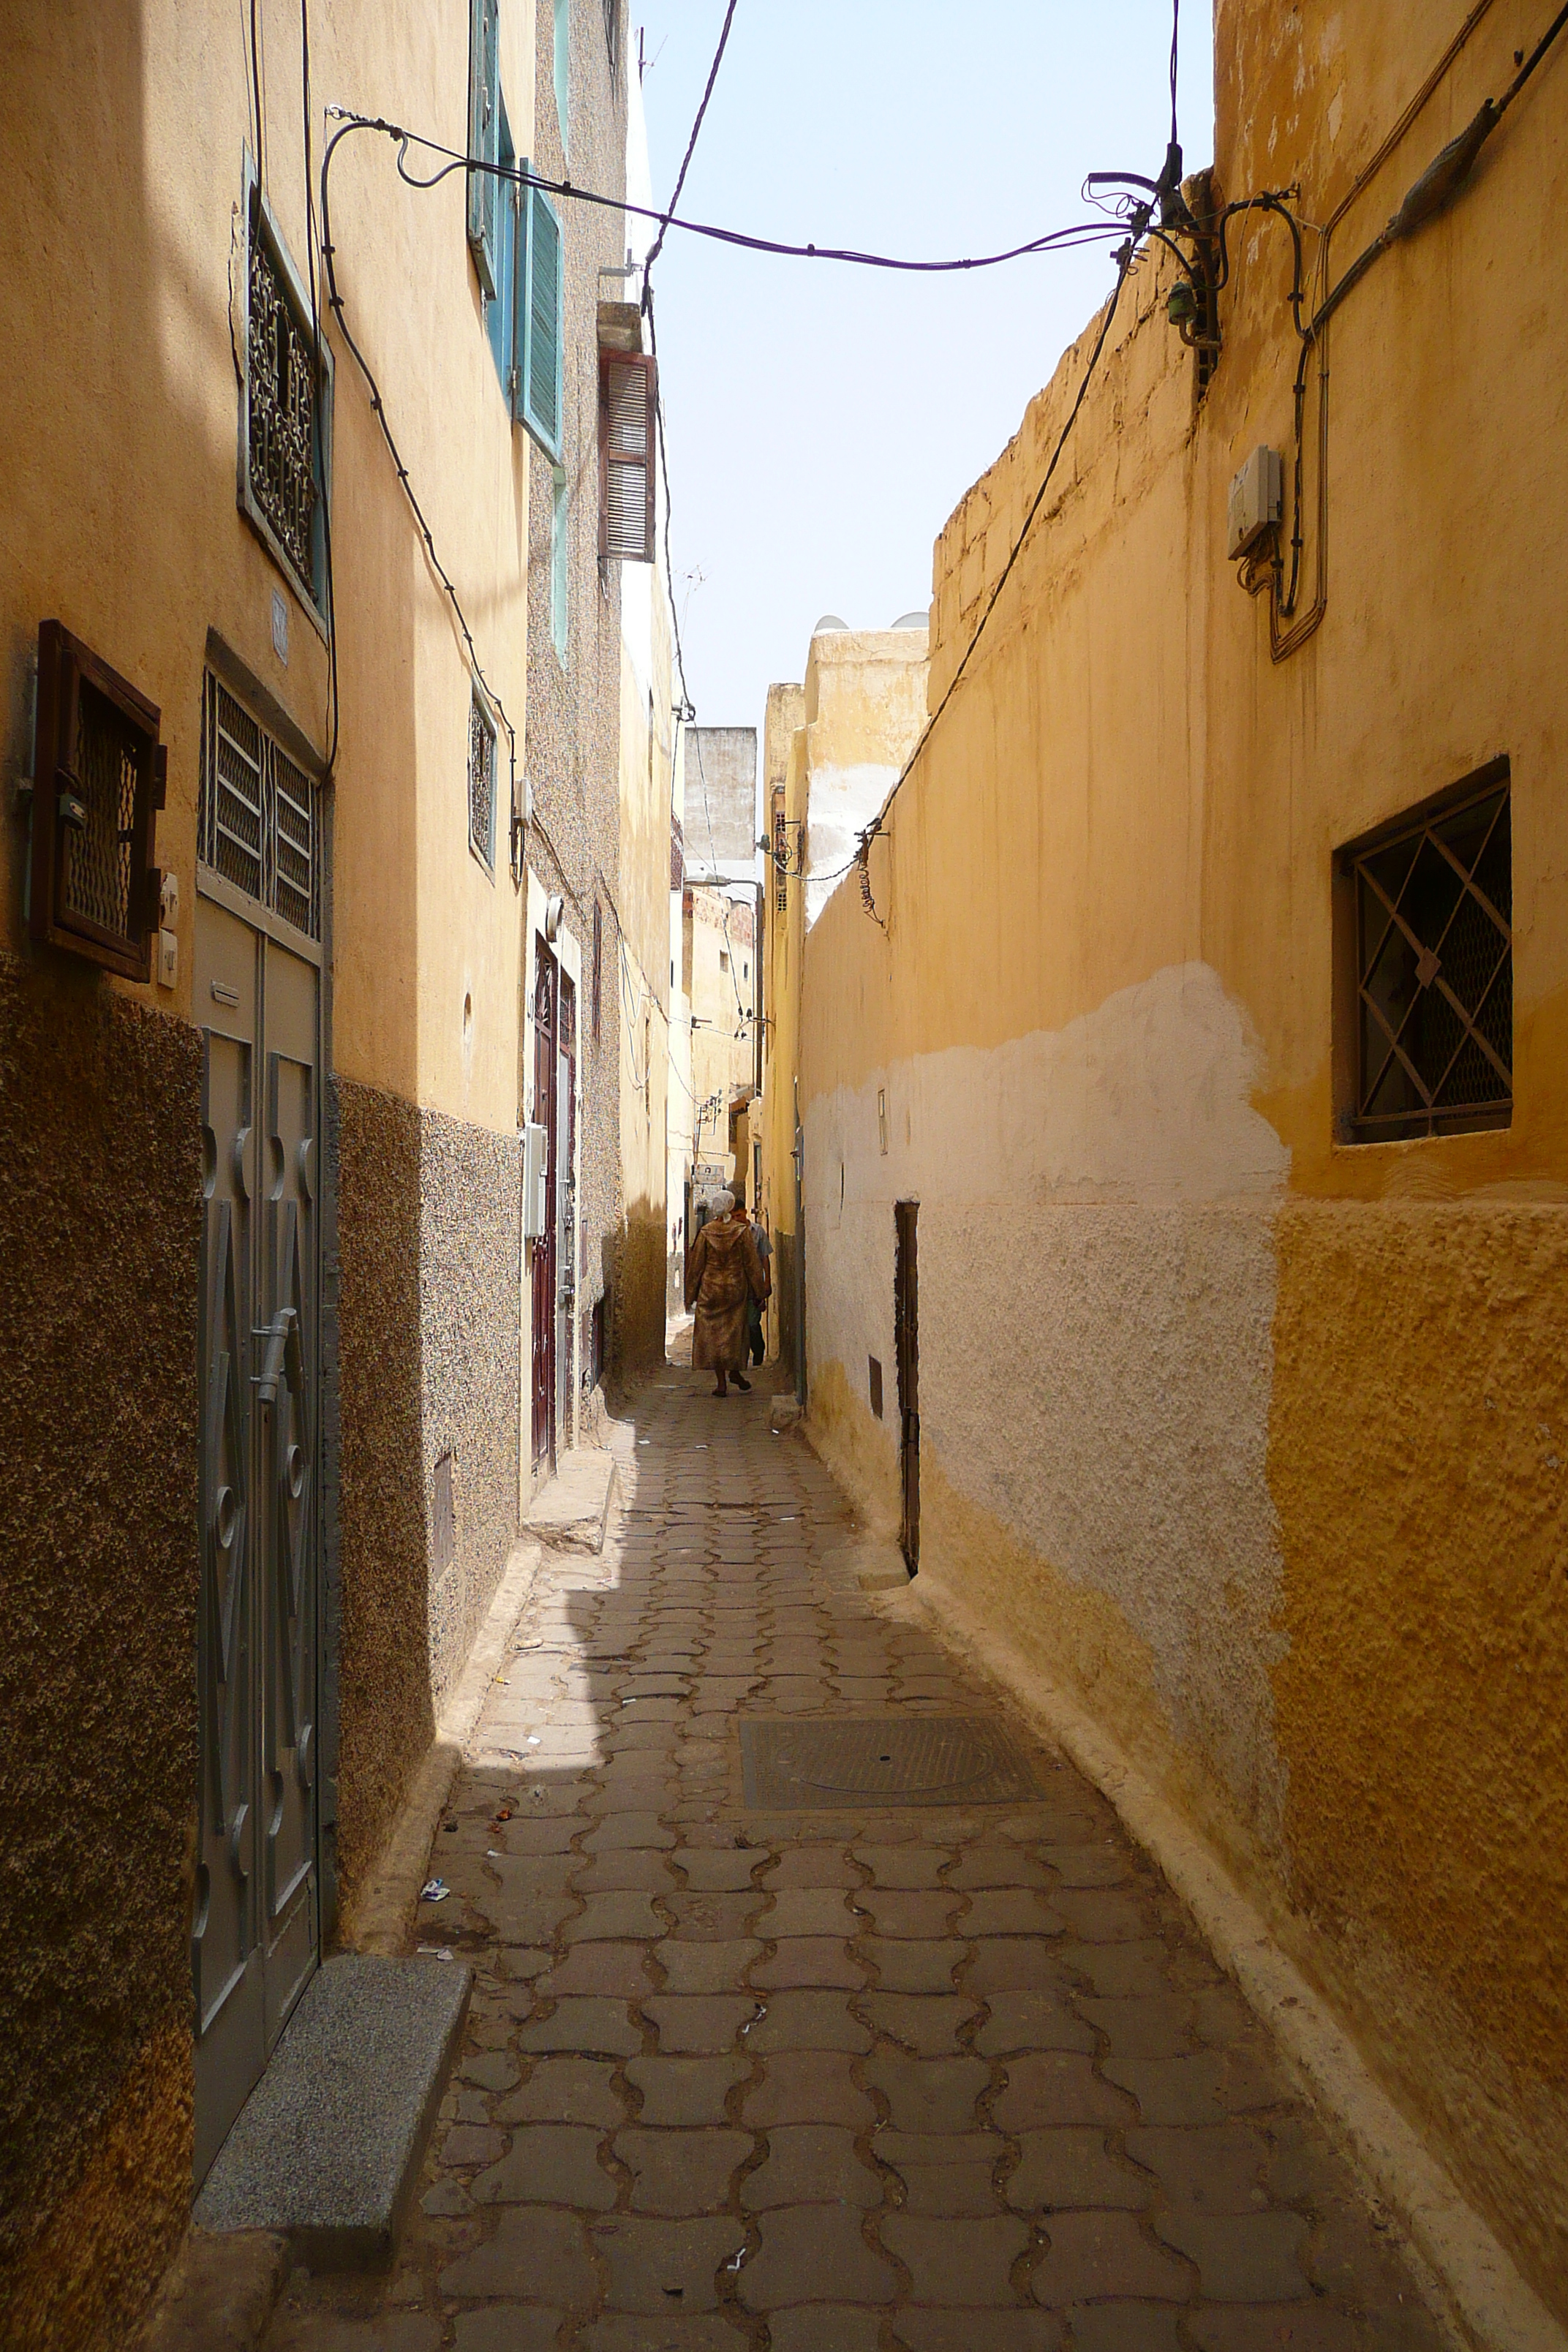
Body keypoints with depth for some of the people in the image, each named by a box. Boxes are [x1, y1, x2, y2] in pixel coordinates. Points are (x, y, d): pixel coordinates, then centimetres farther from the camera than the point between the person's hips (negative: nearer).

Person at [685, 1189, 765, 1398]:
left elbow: (695, 1264, 0)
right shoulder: (742, 1231, -6)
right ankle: (734, 1370, 19)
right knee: (735, 1330, 16)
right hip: (736, 1287, 0)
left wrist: (691, 1294, 9)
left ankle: (721, 1382, 2)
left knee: (713, 1333, 4)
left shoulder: (706, 1232, -4)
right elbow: (752, 1263, -3)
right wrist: (758, 1292, 5)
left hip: (710, 1288, 0)